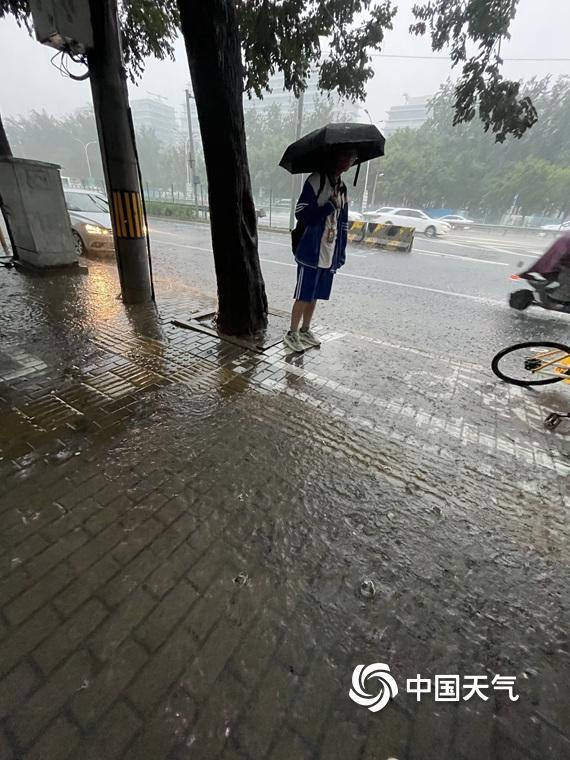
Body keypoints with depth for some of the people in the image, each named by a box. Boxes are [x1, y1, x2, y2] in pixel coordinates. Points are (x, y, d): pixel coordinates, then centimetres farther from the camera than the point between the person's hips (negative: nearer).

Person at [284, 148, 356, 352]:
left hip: (330, 255, 7)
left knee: (315, 295, 11)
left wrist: (341, 253, 11)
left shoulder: (342, 187, 15)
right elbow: (301, 214, -16)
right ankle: (292, 333, 10)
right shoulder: (316, 180, -6)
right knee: (303, 296, -2)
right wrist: (330, 206, -17)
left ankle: (305, 330, 25)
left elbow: (343, 223, 16)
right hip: (311, 252, -6)